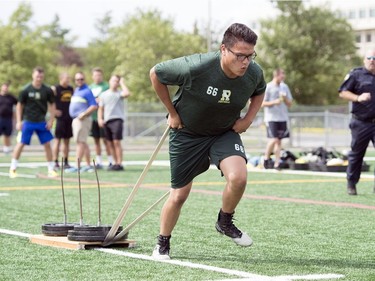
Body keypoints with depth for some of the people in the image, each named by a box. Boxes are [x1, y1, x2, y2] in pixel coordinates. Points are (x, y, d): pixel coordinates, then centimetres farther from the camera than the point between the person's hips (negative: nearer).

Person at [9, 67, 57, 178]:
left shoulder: (47, 90, -1)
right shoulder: (26, 90, -7)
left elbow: (52, 105, 8)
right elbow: (19, 105, 0)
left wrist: (51, 120, -1)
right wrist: (19, 121, -5)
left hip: (42, 122, 2)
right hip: (28, 122, -2)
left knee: (47, 144, 0)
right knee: (21, 144, -3)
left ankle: (51, 170, 10)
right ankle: (12, 169, 7)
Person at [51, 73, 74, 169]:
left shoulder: (71, 89, 12)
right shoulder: (55, 89, -8)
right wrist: (54, 110, -15)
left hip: (69, 117, 6)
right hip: (60, 118, -6)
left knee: (67, 140, 9)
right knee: (58, 139, -4)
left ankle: (66, 162, 14)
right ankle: (56, 162, -2)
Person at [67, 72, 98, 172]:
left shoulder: (87, 91, -8)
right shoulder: (76, 90, 18)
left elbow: (94, 106, -14)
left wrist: (83, 114, -20)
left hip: (83, 119, -10)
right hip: (75, 119, 10)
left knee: (80, 142, -11)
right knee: (83, 143, 13)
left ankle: (77, 166, -13)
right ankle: (88, 165, 19)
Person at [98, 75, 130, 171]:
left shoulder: (119, 93, 3)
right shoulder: (104, 95, 15)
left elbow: (127, 93, -20)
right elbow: (101, 108, 17)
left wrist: (122, 83, -5)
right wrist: (100, 119, 2)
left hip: (117, 119, -5)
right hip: (107, 120, 5)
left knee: (116, 142, -12)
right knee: (110, 143, 5)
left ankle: (119, 164, -12)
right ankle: (115, 163, 12)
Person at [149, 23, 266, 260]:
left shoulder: (254, 73, -17)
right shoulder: (196, 68, -32)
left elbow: (259, 91, 10)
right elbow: (156, 74, -15)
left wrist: (248, 119, -4)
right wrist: (173, 113, -8)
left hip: (225, 132, 3)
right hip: (187, 133, -2)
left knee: (239, 177, -25)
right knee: (179, 195, 4)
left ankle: (225, 222, 4)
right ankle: (163, 245, 29)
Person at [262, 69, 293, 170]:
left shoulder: (284, 87, 11)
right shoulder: (268, 87, -5)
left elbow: (289, 104, 14)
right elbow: (262, 103, -6)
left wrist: (285, 99, -6)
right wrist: (274, 102, -19)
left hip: (282, 118, 5)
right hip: (271, 117, -5)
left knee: (279, 141, 4)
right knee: (274, 139, -15)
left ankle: (277, 164, 7)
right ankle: (266, 158, 5)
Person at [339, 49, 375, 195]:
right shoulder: (356, 74, -1)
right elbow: (342, 92, -3)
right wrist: (358, 98, -18)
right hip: (361, 123, -3)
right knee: (356, 154, 7)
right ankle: (351, 184, 20)